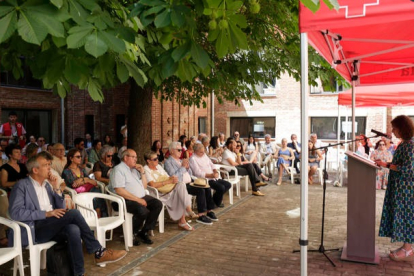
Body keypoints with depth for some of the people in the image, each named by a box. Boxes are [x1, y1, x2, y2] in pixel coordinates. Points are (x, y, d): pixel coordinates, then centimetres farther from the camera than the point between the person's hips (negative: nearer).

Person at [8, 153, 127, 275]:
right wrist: (46, 213, -19)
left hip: (52, 227, 6)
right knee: (73, 213, -26)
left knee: (73, 229, -30)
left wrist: (57, 188, 2)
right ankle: (98, 252, -18)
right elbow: (15, 212, -15)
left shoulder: (47, 184, 19)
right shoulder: (22, 185, -1)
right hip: (35, 230, -6)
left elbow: (61, 209, 16)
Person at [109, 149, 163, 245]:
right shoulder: (118, 169, -8)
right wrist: (138, 200, -21)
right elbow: (119, 191, -20)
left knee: (158, 204, -10)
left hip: (141, 197, 9)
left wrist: (142, 172, 7)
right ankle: (132, 233, -7)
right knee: (143, 210, -32)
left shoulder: (135, 169, 18)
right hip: (126, 201, -9)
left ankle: (144, 232, -4)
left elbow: (144, 186, 22)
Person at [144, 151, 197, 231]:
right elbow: (153, 185, -20)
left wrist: (172, 178, -5)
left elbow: (168, 177, 20)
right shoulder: (146, 170, -6)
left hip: (169, 190, 7)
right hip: (160, 194, -7)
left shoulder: (158, 166, 19)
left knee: (181, 185, -22)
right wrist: (168, 181, -18)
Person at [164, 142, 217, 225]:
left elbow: (190, 174, 23)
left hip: (189, 183, 8)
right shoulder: (168, 162, -3)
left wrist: (187, 167, 3)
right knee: (200, 190, -27)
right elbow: (173, 176, -18)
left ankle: (209, 211, -4)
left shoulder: (181, 161, 21)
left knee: (207, 188, -12)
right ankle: (201, 216, -22)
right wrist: (183, 167, -12)